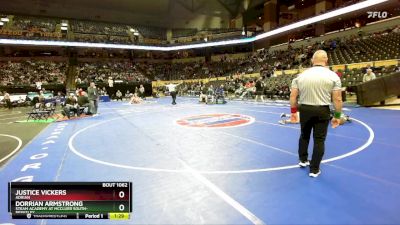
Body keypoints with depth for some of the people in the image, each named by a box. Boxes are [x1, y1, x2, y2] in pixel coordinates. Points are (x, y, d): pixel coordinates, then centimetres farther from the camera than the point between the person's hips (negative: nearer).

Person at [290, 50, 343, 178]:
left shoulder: (301, 75, 1)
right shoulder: (333, 76, -5)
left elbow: (293, 96, 2)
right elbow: (337, 99, -7)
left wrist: (293, 110, 12)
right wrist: (337, 116, 2)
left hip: (304, 109, 2)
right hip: (322, 111, -2)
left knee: (304, 135, 22)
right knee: (319, 140, 7)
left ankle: (303, 160, 36)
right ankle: (314, 170, 15)